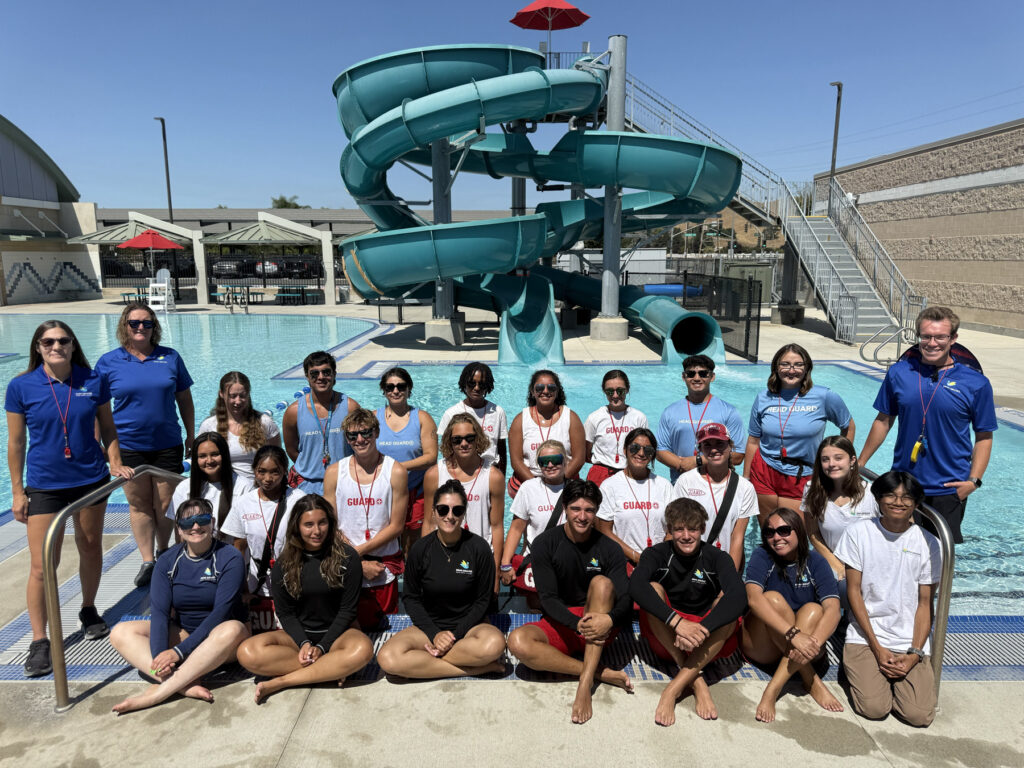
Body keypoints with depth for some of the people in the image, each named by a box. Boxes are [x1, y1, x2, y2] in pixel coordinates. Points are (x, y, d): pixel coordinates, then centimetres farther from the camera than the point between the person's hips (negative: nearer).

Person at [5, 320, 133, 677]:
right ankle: (39, 641, 11)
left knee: (91, 550, 16)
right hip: (44, 485, -2)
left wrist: (115, 462, -5)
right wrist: (17, 491, -1)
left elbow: (107, 427, 8)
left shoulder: (93, 381, -4)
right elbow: (16, 441, -1)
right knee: (41, 565, -3)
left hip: (91, 479, 2)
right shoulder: (21, 387, -6)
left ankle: (89, 610, 38)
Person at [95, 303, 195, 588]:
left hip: (167, 444, 0)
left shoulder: (170, 358, 3)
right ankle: (147, 561, 20)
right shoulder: (109, 362, 0)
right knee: (139, 505, 9)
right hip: (128, 446, 0)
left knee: (165, 505, 7)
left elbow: (185, 400, 8)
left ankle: (163, 553, 28)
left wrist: (191, 436, 8)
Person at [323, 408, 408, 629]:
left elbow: (396, 526, -4)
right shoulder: (334, 472, -1)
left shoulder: (396, 472, -5)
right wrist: (360, 564, -9)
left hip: (383, 567, -1)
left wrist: (358, 551, -12)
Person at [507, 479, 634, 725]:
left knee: (602, 583, -29)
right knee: (518, 641, -30)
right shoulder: (545, 544, -5)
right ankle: (603, 674, -26)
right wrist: (577, 624, -30)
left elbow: (625, 600, -10)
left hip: (599, 628, 0)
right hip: (559, 625, 0)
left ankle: (586, 682, -35)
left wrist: (609, 619, -34)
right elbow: (548, 598, -12)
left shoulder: (609, 549, -4)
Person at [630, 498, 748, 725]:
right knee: (653, 589, -23)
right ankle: (696, 681, -27)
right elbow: (635, 585, -27)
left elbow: (738, 595, -24)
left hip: (709, 643, 0)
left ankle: (674, 688, -30)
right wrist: (677, 622, -40)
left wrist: (701, 630, -38)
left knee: (727, 601, -26)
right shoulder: (657, 554, -3)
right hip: (666, 641, 0)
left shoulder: (716, 558, -3)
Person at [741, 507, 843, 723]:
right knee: (773, 598, -26)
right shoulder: (762, 556, -8)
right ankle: (812, 682, -22)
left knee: (813, 609, -26)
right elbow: (753, 598, -27)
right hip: (761, 647, -1)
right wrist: (793, 634, -39)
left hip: (801, 647, 2)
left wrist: (814, 642, -39)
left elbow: (833, 609, -19)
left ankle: (772, 691, -32)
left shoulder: (815, 562, -4)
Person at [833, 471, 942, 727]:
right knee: (874, 709, -18)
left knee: (920, 715, -15)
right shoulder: (859, 533, -2)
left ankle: (893, 676, 15)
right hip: (866, 636, -1)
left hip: (911, 642, 2)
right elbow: (854, 591, -2)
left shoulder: (928, 544, 2)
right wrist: (877, 648, -8)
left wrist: (915, 653, -9)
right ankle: (866, 672, 14)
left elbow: (925, 604, 3)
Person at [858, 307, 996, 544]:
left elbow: (984, 437, 0)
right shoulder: (898, 373, 0)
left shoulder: (976, 383, -5)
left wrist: (974, 480, -11)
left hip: (949, 490, -1)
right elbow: (883, 421, 7)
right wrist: (859, 464, 8)